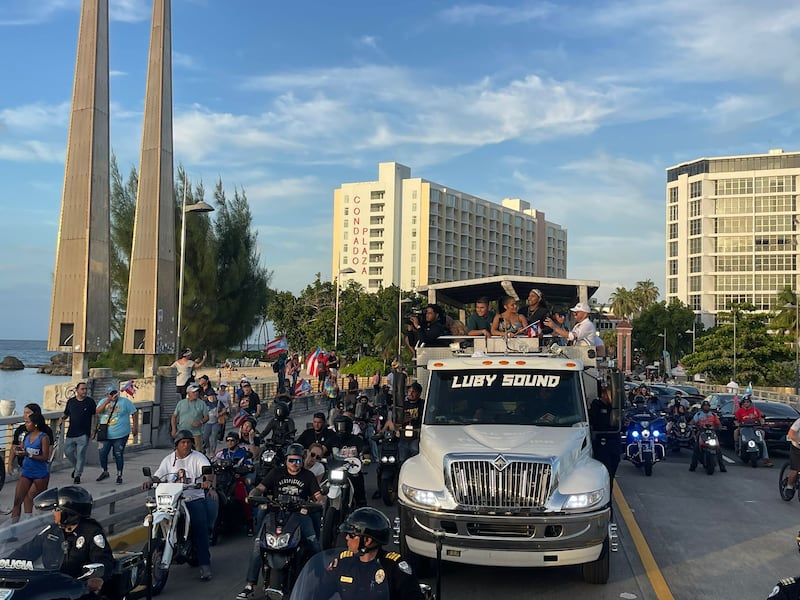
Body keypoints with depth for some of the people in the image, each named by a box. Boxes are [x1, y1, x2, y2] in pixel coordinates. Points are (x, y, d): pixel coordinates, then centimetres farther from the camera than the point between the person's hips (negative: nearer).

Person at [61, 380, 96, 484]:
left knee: (81, 454, -4)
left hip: (84, 434, -3)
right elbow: (66, 413, 17)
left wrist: (92, 429, -2)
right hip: (71, 433, 3)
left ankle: (77, 475, 6)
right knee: (68, 451, 5)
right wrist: (63, 418, -7)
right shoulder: (71, 401, 6)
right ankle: (76, 467, 31)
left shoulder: (90, 401, -1)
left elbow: (94, 415, 4)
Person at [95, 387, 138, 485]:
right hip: (105, 434, 3)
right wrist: (107, 401, -20)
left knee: (118, 455, 1)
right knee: (102, 453, 4)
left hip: (120, 435, -3)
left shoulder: (125, 401, -3)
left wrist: (135, 427, -8)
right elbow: (98, 411, -11)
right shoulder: (103, 402, 7)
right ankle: (105, 472, 27)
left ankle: (119, 476, 13)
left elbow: (134, 413, -2)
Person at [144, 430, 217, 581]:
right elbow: (158, 476, 7)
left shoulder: (198, 457, 2)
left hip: (194, 499, -3)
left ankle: (205, 565, -14)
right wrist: (150, 482, -17)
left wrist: (209, 481, -38)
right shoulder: (169, 459, 13)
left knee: (200, 530, -16)